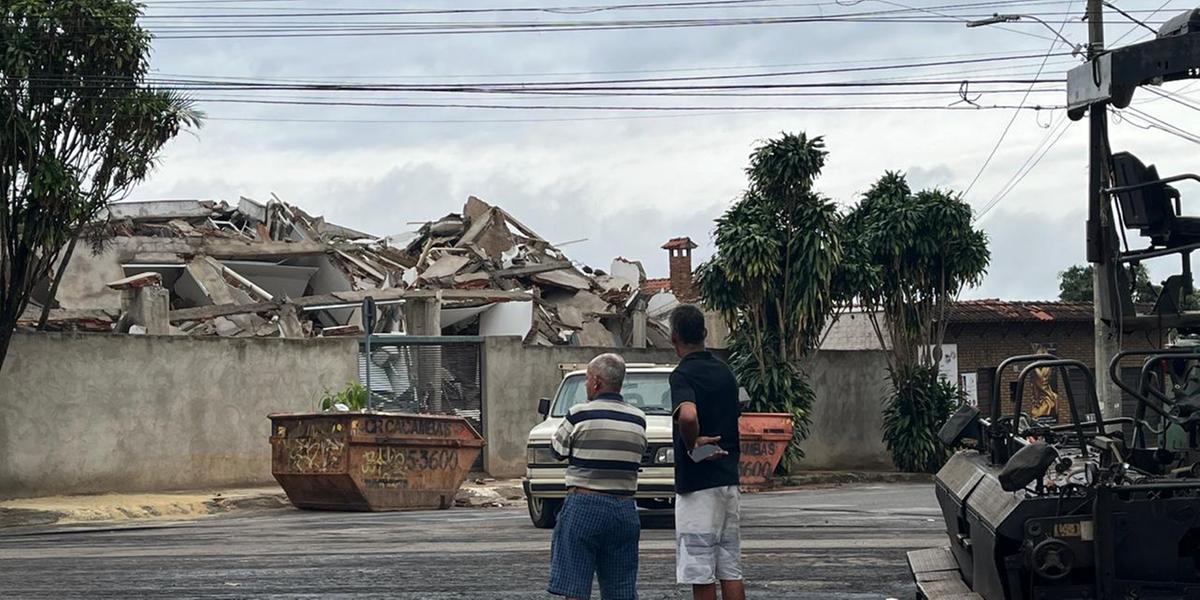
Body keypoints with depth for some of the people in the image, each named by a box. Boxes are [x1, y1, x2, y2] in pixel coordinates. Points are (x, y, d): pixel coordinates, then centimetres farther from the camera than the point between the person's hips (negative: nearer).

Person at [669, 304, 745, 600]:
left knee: (702, 575, -3)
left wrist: (692, 445, -17)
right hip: (728, 479, 8)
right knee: (731, 571, 9)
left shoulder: (683, 375, -13)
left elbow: (688, 415, -32)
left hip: (697, 486, -8)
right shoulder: (724, 372, 12)